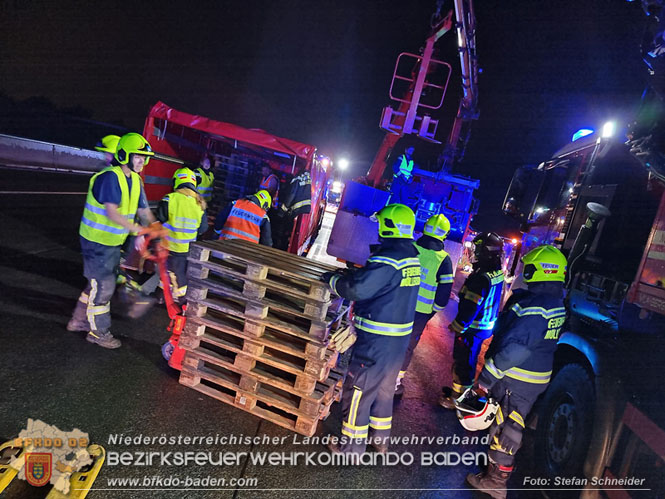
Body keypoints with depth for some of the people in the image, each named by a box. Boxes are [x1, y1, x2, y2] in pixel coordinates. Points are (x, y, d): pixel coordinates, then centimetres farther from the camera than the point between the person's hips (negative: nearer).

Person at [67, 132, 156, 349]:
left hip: (113, 241, 9)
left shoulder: (135, 180, 5)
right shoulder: (110, 177, -23)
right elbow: (111, 212, -32)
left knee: (99, 283, 21)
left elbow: (144, 211, 6)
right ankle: (98, 331, 18)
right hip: (97, 241, -9)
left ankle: (79, 320, 39)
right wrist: (135, 228, -39)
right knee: (103, 286, 1)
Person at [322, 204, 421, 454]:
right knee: (384, 389, 24)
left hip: (377, 340, -9)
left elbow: (356, 289, -28)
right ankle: (380, 439, 40)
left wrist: (332, 278, -10)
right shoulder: (411, 257, 5)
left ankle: (352, 446, 22)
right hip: (400, 339, 9)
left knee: (358, 391, 7)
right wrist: (353, 272, 9)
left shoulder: (388, 258, -24)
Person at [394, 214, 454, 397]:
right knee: (408, 346, 15)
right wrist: (433, 310, 8)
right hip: (420, 312, -2)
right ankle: (395, 382, 25)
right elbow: (444, 293, -8)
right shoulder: (444, 260, -12)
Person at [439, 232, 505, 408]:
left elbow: (470, 306, -25)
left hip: (473, 328, -9)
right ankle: (460, 389, 39)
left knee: (463, 362, 4)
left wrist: (457, 326, -12)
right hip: (487, 326, 9)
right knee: (469, 360, 22)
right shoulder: (498, 273, 1)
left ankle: (458, 398, 17)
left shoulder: (482, 277, -28)